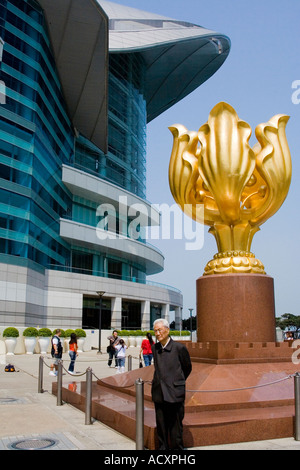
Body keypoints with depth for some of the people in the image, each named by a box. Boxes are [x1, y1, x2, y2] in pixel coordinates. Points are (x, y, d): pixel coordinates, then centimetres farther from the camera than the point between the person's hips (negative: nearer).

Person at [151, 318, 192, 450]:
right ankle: (163, 447, 25)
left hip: (175, 394, -4)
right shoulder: (154, 348, 5)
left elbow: (187, 368, 7)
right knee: (161, 427, 11)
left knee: (175, 427, 4)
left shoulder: (179, 348, -9)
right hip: (159, 394, 4)